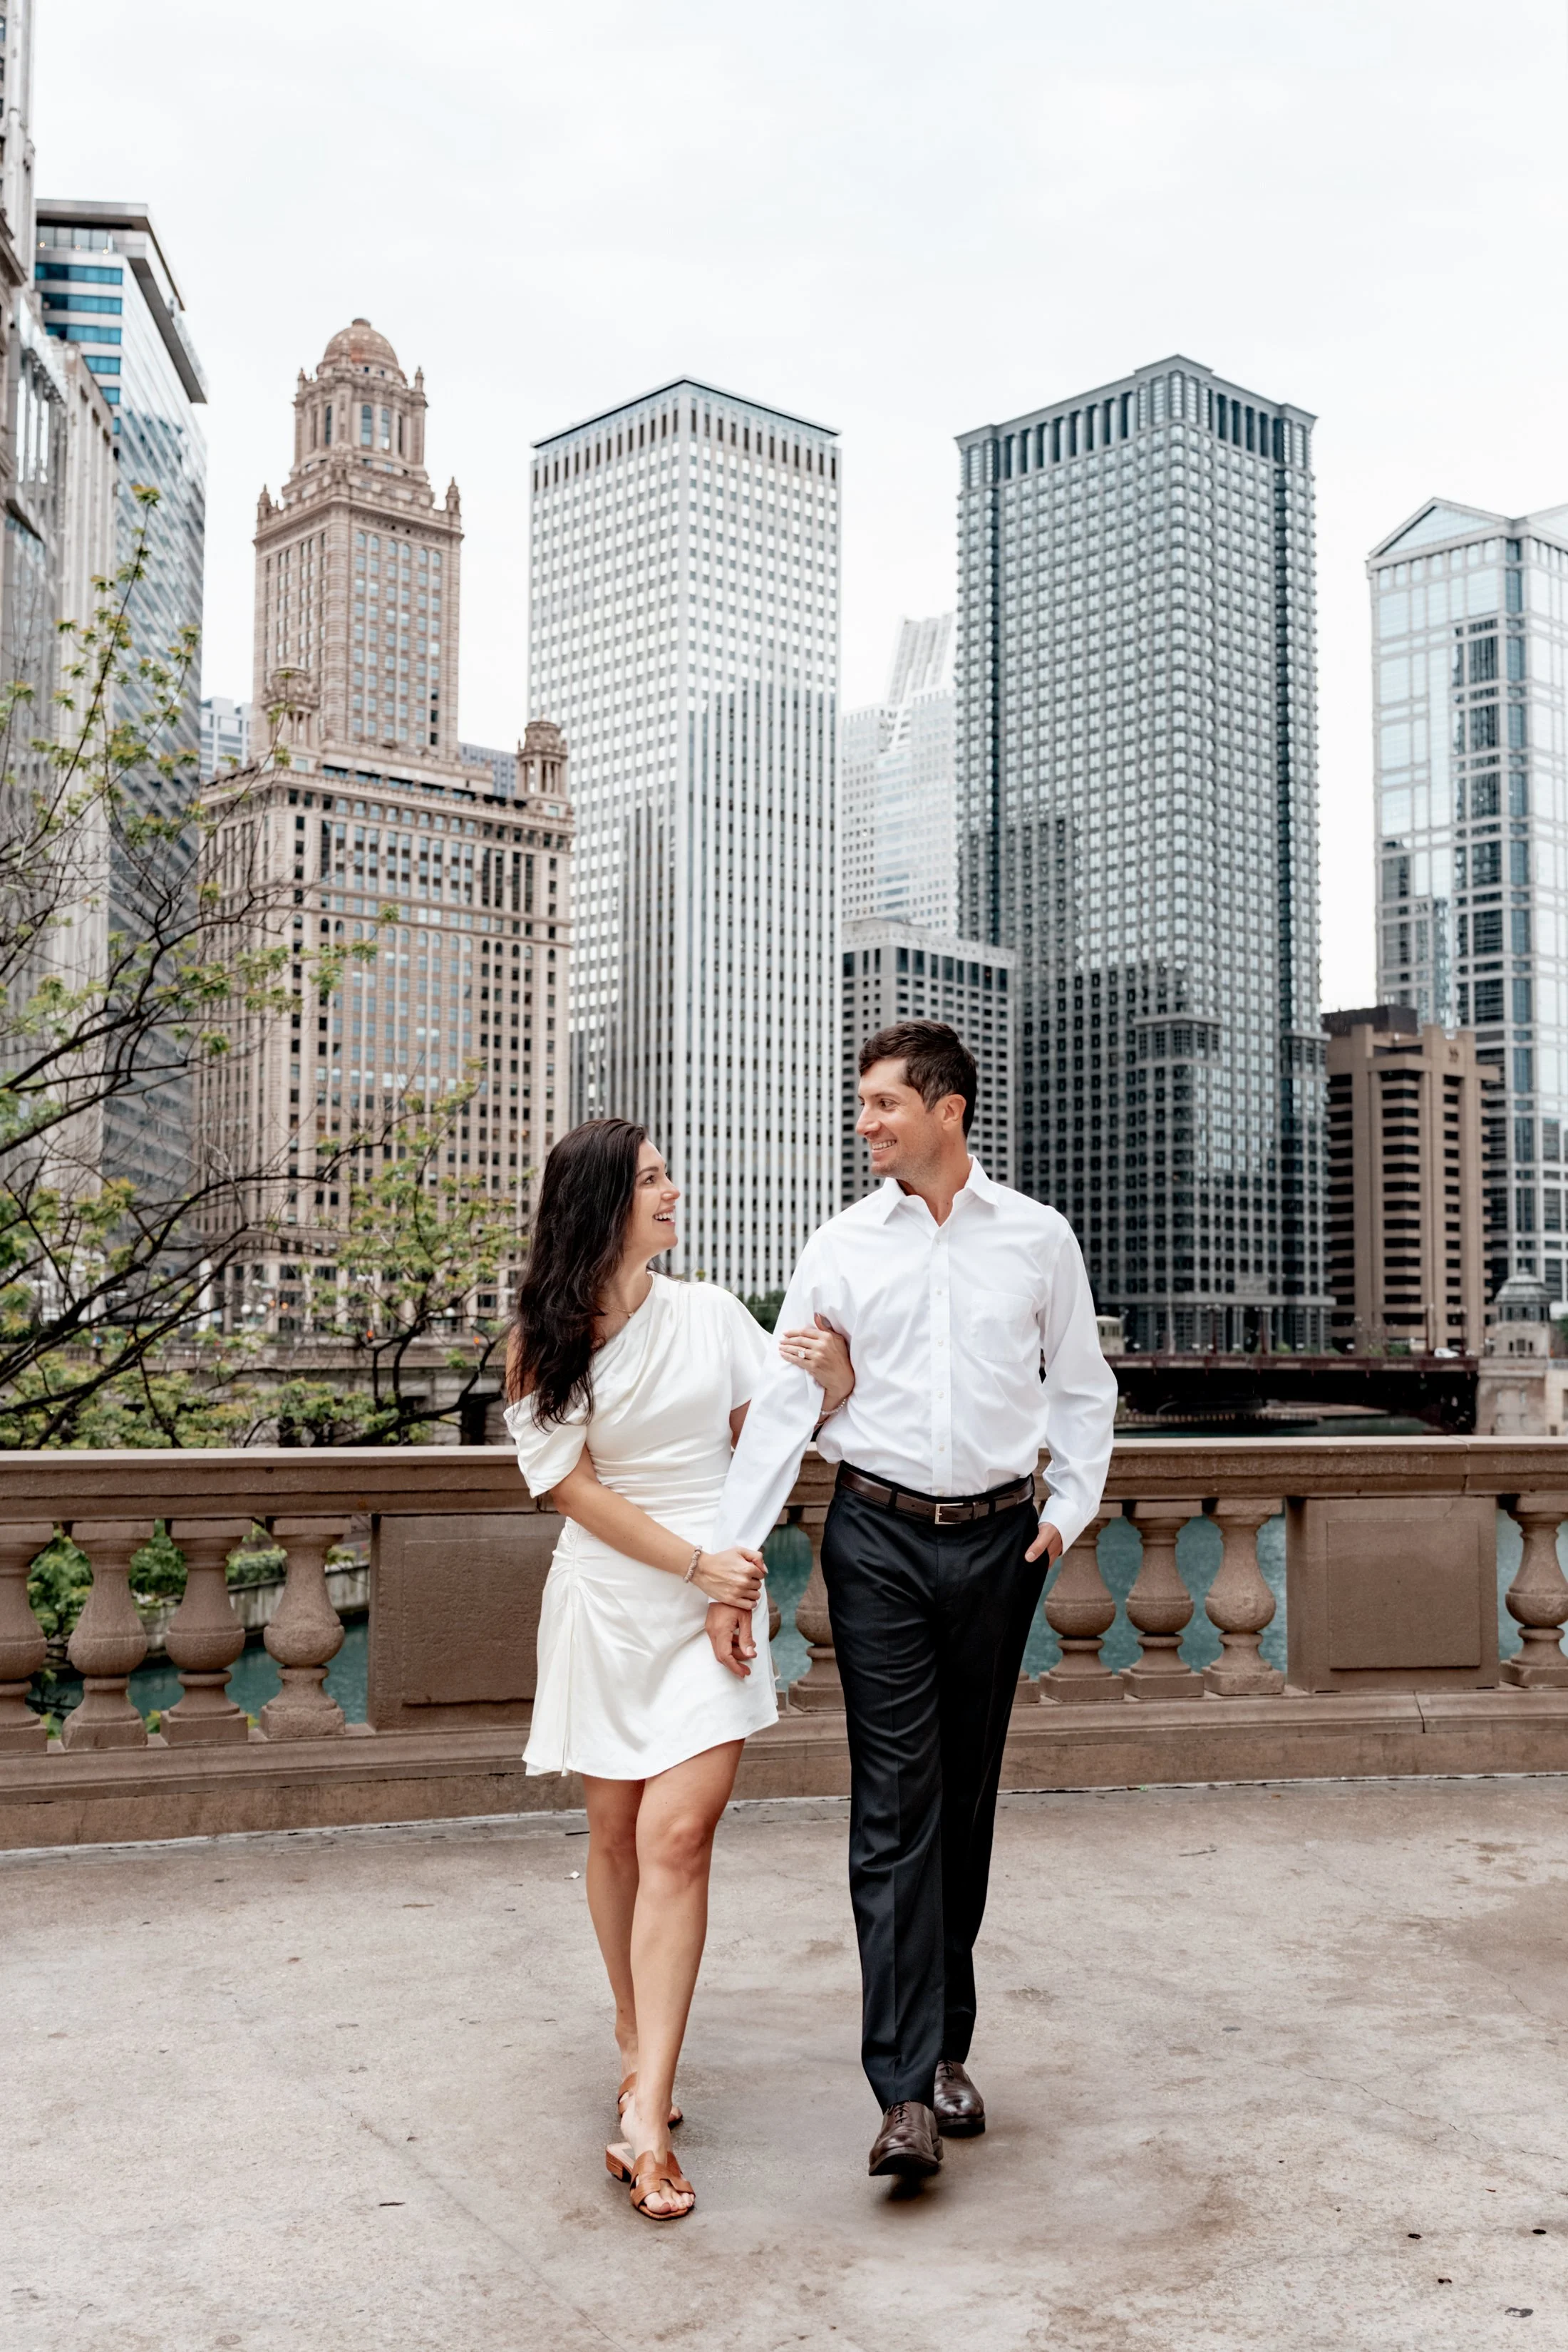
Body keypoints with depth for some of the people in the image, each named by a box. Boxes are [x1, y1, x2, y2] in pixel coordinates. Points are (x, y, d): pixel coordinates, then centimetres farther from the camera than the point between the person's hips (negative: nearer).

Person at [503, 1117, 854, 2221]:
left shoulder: (710, 1312, 4)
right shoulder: (543, 1339, 0)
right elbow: (574, 1486, -5)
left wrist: (837, 1376, -13)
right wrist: (697, 1563, -11)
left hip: (718, 1599, 0)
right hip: (608, 1602, 0)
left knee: (676, 1838, -11)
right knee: (618, 1836, 11)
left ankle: (644, 2118, -10)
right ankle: (639, 2041, 34)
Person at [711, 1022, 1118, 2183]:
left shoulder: (1039, 1238, 4)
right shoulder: (842, 1247, 2)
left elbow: (1082, 1387, 14)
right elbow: (783, 1403, 0)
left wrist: (1072, 1506, 2)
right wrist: (728, 1551, -6)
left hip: (996, 1540, 1)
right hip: (878, 1535, -1)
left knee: (967, 1801, 9)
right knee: (895, 1803, -5)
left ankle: (946, 2048, 24)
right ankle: (908, 2089, -4)